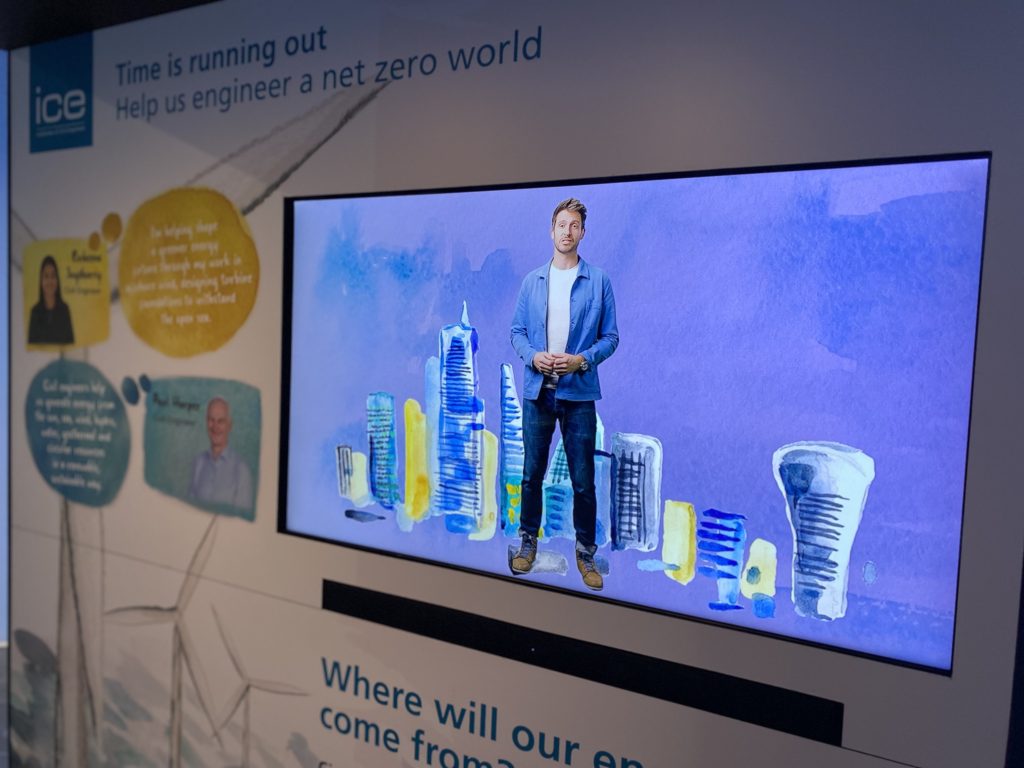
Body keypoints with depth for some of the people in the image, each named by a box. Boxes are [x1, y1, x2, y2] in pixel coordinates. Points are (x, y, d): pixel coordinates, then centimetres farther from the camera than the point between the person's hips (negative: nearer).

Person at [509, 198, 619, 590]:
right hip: (537, 391, 2)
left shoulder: (599, 281, 0)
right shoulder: (532, 281, 8)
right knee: (532, 474, 10)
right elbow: (517, 331, 9)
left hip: (579, 393, -2)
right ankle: (529, 540, 28)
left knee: (583, 480, 4)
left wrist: (583, 360, -15)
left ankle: (585, 551, 19)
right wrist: (533, 356, -10)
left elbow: (610, 336, 0)